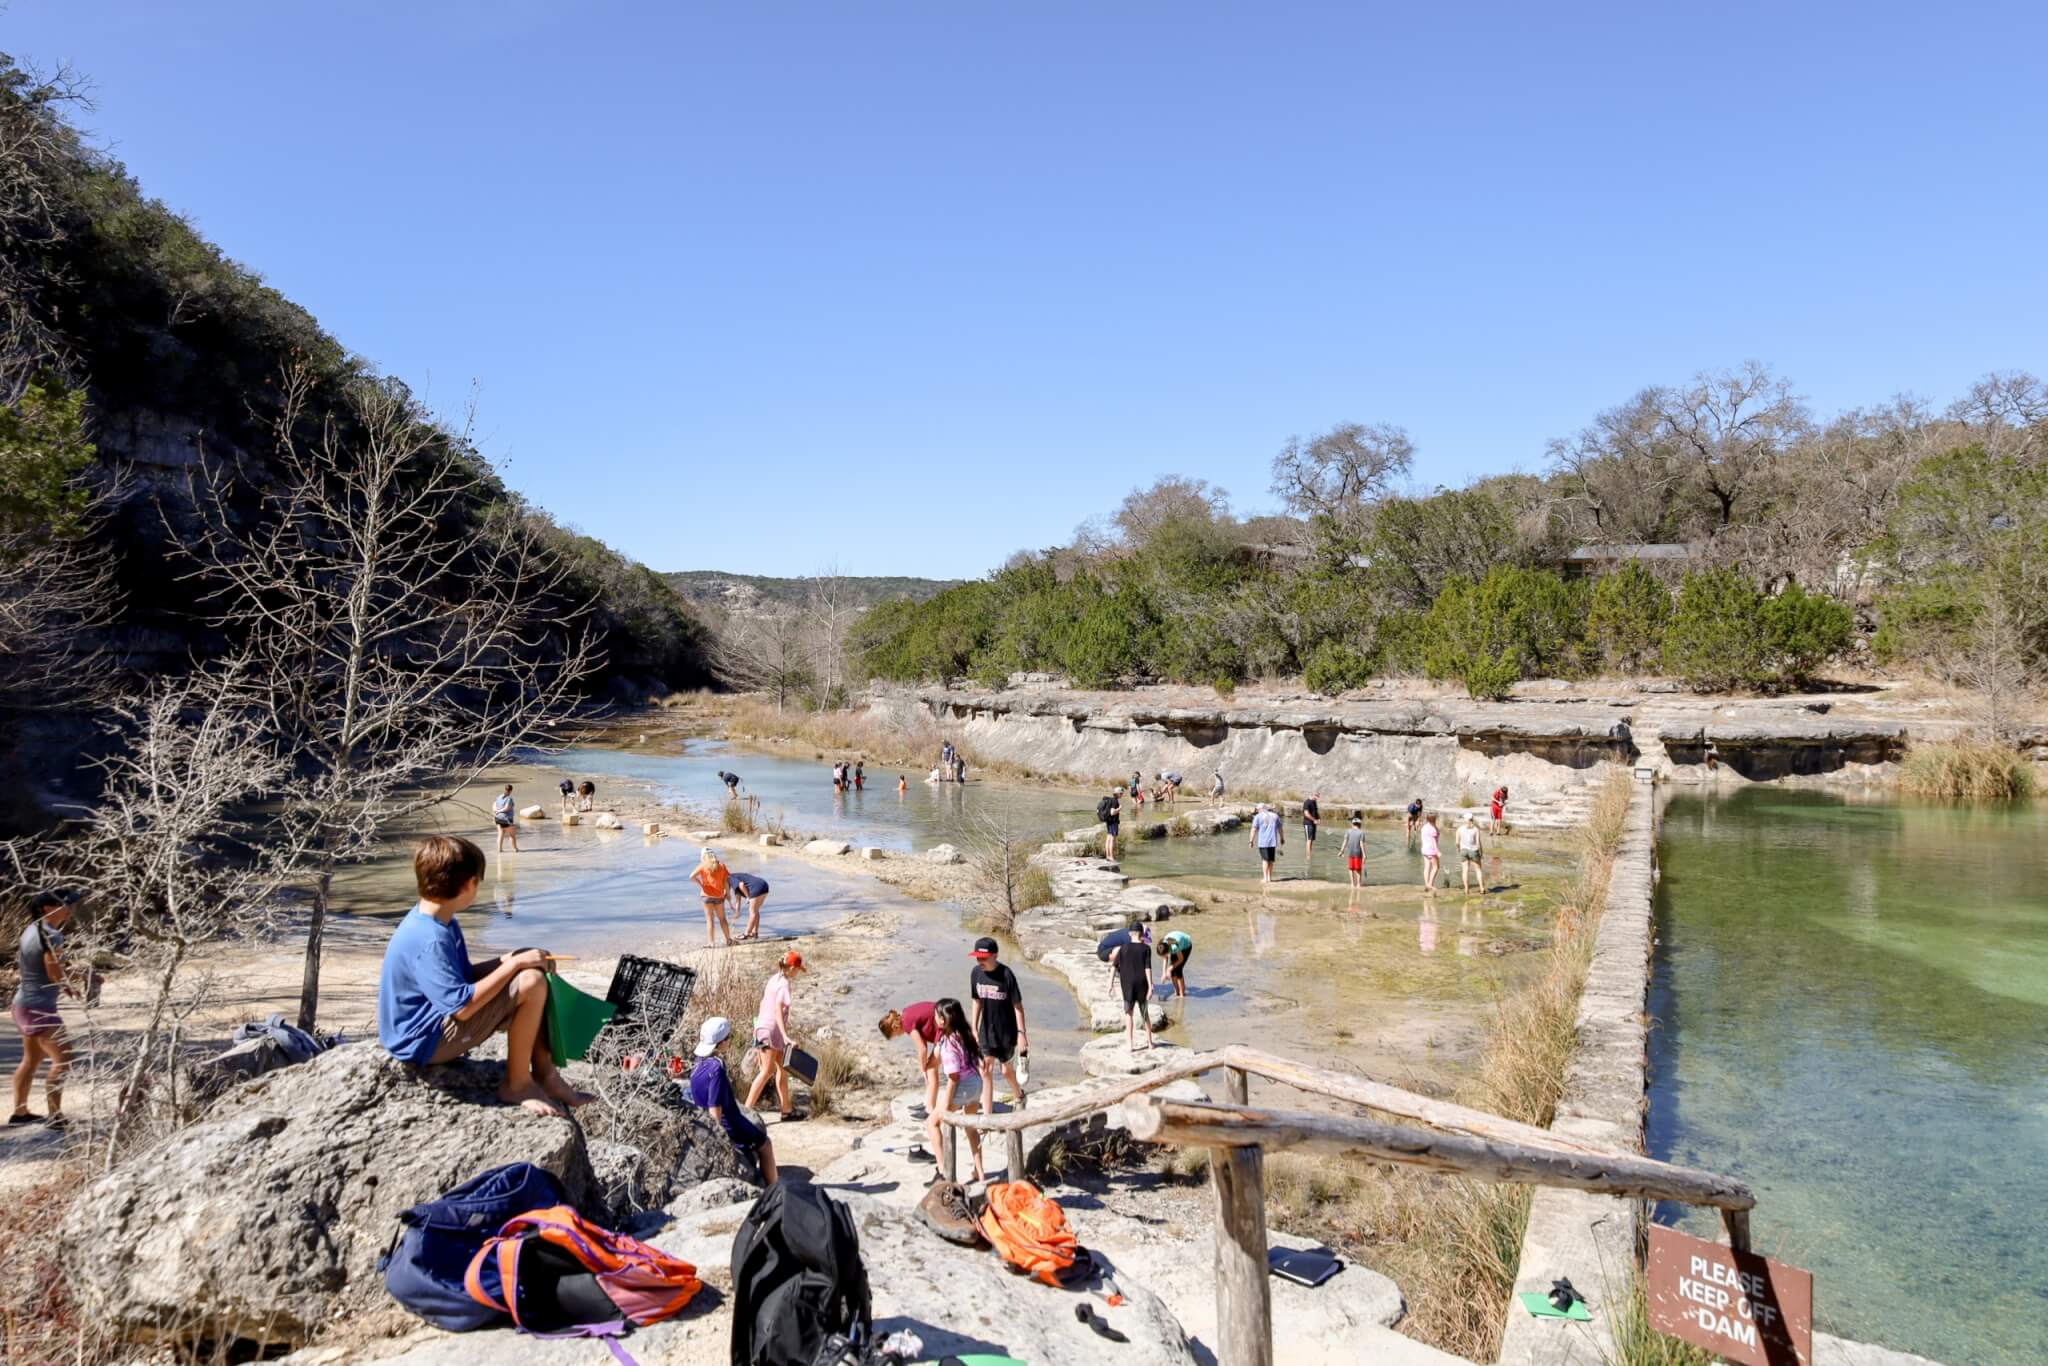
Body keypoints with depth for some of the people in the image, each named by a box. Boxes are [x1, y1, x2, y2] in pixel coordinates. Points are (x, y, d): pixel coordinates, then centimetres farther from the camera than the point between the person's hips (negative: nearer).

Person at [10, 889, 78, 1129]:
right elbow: (55, 974, -21)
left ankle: (20, 1112, 30)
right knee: (62, 1058, -8)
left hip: (24, 1003, 10)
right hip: (40, 1006, -10)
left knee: (32, 1058, 21)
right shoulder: (51, 935, -20)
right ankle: (54, 1115, -8)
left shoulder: (31, 929, 8)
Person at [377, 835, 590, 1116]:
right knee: (531, 984, -23)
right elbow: (463, 1007, -31)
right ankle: (516, 1084, -7)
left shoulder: (439, 923, 6)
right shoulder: (429, 940, -27)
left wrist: (507, 960, 1)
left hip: (440, 1017, 11)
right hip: (424, 1041, -11)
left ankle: (544, 1075, 7)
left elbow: (463, 976, 16)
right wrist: (514, 964, -22)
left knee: (532, 973, 10)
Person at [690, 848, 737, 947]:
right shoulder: (721, 866, 5)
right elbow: (726, 882, -1)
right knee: (722, 919, 16)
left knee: (710, 919, 2)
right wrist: (728, 893, 10)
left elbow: (692, 877, -15)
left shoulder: (703, 865, -2)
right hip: (719, 895, 3)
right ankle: (729, 940, 18)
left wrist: (700, 884, -2)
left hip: (707, 895, -3)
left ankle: (711, 942, -1)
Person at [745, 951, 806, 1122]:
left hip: (763, 1026, 9)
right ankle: (747, 1108, -15)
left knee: (782, 1069, 15)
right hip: (773, 1029, -9)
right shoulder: (784, 983, -13)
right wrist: (785, 1035, -28)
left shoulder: (773, 979, 13)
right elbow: (778, 1009, -23)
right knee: (767, 1071, -10)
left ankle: (786, 1110, 20)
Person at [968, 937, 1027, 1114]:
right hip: (986, 1032, 3)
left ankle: (1018, 1095, 45)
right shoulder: (976, 973, -7)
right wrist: (974, 1029, 8)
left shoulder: (1006, 974, -21)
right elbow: (977, 1001, 5)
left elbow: (1017, 1005, -15)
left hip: (1006, 1032, -3)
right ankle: (986, 1115, 2)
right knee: (985, 1072, -4)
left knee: (1006, 1070, 14)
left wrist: (1021, 1033, -16)